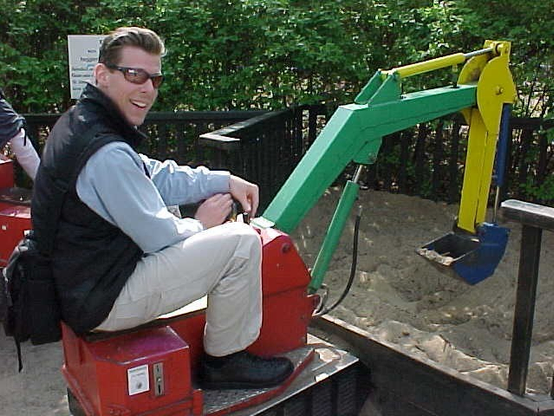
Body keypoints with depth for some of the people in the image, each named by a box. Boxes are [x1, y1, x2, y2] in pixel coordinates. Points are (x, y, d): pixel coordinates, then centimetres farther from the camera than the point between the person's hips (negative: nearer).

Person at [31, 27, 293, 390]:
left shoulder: (81, 123, 6)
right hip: (103, 301, -11)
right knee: (242, 241, -14)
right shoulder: (107, 154, -26)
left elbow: (155, 176, 10)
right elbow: (159, 238, -21)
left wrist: (225, 181, 4)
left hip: (76, 283, 11)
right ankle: (226, 360, 5)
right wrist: (200, 224, -1)